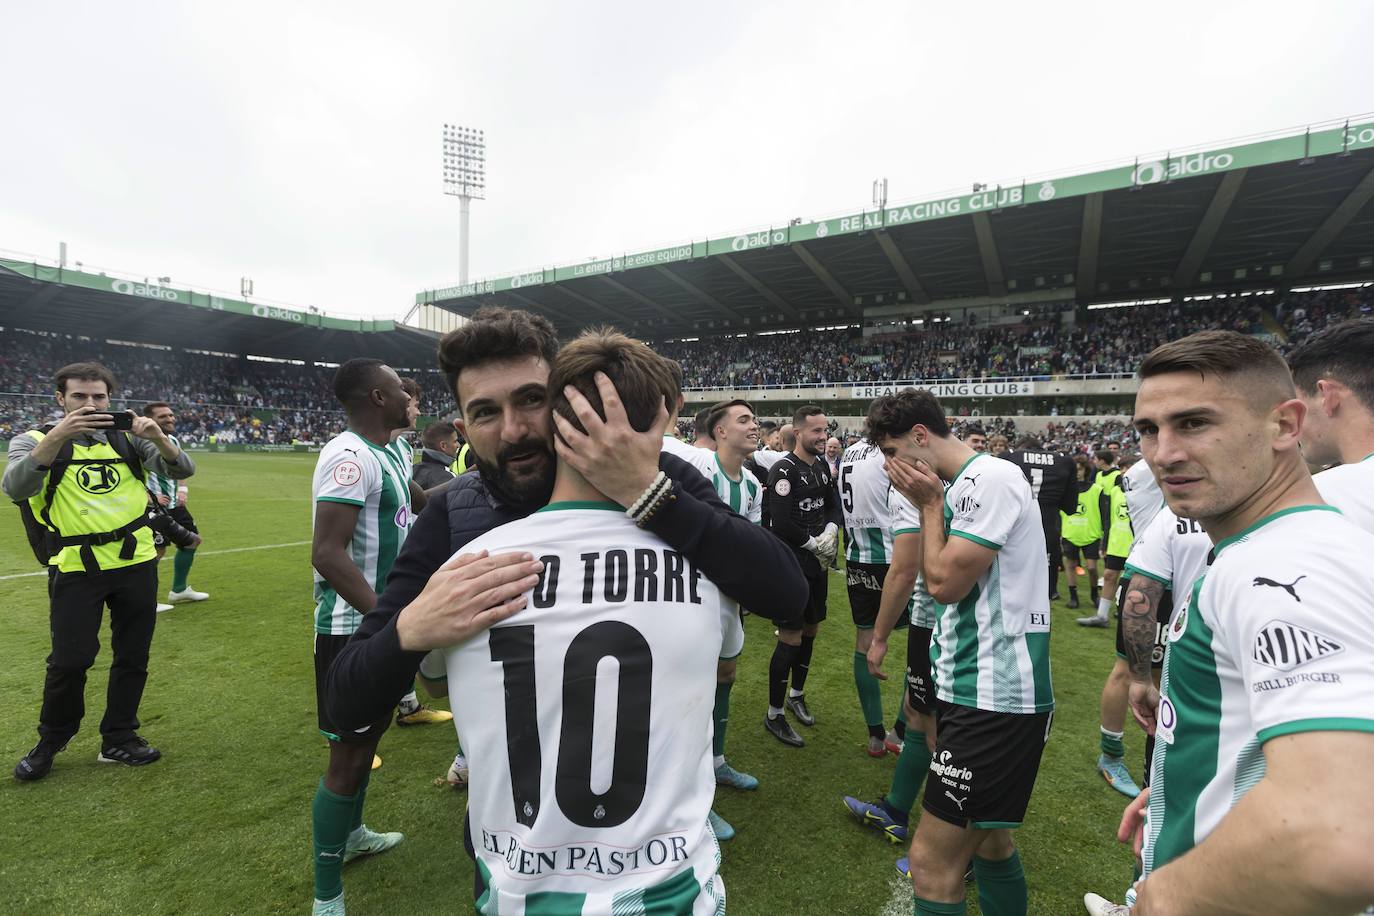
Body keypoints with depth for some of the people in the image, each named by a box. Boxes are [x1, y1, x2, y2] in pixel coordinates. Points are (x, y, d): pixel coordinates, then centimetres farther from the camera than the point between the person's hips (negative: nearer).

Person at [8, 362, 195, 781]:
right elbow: (15, 488, -20)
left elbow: (182, 470, -4)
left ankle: (119, 739, 27)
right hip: (76, 568, -2)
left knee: (132, 657, 10)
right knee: (69, 661, 0)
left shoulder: (127, 437, 5)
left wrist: (157, 437, -23)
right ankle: (49, 743, 27)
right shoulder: (36, 440, -2)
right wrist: (59, 434, -32)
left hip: (136, 562, 3)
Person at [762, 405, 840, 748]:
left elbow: (833, 506, 13)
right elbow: (781, 524, -24)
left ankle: (796, 694, 38)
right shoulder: (784, 470, -18)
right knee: (790, 639, -3)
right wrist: (815, 543, -13)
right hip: (791, 564, -8)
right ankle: (774, 715, 12)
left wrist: (830, 530, -8)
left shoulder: (822, 467, 8)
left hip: (817, 562, 8)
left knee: (810, 630, 17)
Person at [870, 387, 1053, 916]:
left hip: (994, 698, -10)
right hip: (983, 692, 10)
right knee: (988, 840, 24)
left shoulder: (992, 479, -16)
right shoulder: (964, 487, 13)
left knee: (931, 864, -4)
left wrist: (931, 504, -9)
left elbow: (945, 582, -17)